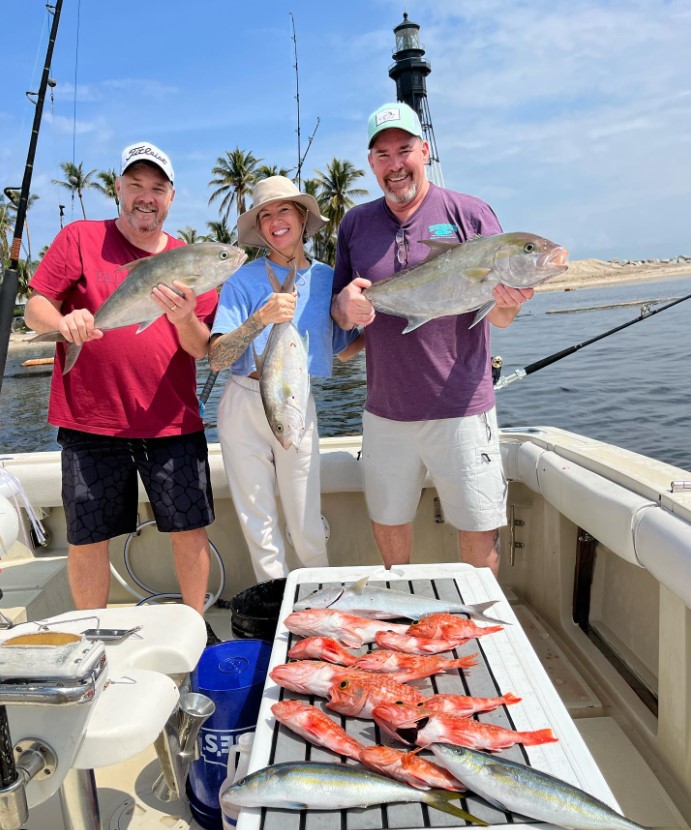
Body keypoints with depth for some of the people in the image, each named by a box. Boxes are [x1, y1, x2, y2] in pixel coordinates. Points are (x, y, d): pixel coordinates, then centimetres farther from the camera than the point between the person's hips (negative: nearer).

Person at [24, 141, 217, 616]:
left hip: (173, 424, 1)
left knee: (191, 531, 5)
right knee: (88, 539, 6)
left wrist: (184, 320, -19)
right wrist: (63, 321, -21)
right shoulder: (80, 238, 5)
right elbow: (35, 310, 1)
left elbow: (203, 349, 3)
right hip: (91, 421, -1)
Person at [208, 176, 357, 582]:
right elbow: (216, 359, -13)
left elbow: (340, 346, 15)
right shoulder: (244, 280, -3)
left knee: (308, 526, 4)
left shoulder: (327, 277, 6)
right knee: (258, 522, 7)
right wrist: (261, 319, -27)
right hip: (244, 405, -1)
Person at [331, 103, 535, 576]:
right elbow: (340, 314, 11)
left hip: (461, 411, -3)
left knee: (479, 536, 3)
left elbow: (500, 317, -2)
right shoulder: (355, 224, 8)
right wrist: (346, 307, -13)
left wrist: (507, 302, -26)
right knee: (387, 525, 15)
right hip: (384, 413, 3)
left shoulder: (471, 214, -1)